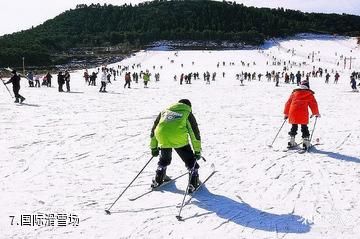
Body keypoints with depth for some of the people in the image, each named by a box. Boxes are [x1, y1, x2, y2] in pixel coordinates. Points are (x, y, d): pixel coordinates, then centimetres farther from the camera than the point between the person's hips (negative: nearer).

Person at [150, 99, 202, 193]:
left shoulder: (165, 111, 31)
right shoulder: (187, 113, 20)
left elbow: (154, 129, 32)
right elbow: (195, 133, 16)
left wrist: (154, 147, 38)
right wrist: (197, 151, 21)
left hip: (162, 136, 4)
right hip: (178, 138, -3)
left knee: (164, 159, 30)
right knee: (190, 160, 14)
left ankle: (157, 181, 36)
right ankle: (193, 184, 11)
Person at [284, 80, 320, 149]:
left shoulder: (294, 93, 18)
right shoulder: (309, 94, 10)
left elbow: (288, 103, 20)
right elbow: (314, 104, 10)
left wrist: (286, 113, 28)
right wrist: (316, 113, 24)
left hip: (293, 113, 3)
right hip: (303, 114, -3)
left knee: (294, 127, 17)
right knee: (304, 128, 8)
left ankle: (291, 142, 18)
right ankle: (306, 143, 6)